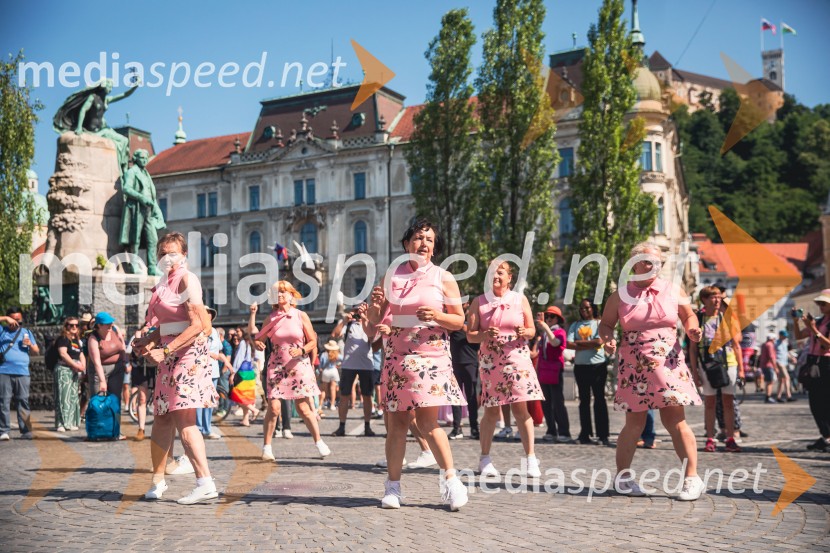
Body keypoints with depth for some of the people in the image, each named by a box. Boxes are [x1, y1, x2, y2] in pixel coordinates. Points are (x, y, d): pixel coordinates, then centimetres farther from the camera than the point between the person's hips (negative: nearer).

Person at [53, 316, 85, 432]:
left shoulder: (77, 340, 20)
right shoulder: (62, 339, -3)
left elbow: (81, 355, 21)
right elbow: (63, 354, -14)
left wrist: (83, 366, 0)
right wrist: (76, 365, -17)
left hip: (75, 371, 8)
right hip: (64, 369, -8)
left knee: (74, 396, 8)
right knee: (64, 396, -10)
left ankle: (72, 423, 14)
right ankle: (62, 424, -10)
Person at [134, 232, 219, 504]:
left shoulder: (186, 279, -8)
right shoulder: (165, 282, 18)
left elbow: (197, 325, -17)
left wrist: (165, 351, -19)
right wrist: (149, 342, 2)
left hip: (187, 353, -8)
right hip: (170, 355, 8)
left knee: (183, 420, -14)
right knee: (162, 419, 11)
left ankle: (205, 483, -15)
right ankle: (158, 480, 23)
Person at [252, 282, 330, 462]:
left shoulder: (301, 316, 2)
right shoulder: (271, 319, 6)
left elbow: (313, 341, 2)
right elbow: (257, 339, 4)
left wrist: (301, 351, -14)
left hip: (299, 366, -1)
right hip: (277, 367, 1)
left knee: (303, 408, -2)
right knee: (273, 407, -9)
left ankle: (319, 442, 13)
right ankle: (266, 447, 1)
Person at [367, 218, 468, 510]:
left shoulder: (444, 278, 4)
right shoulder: (391, 277, 9)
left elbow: (459, 320, 4)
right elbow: (374, 323, 11)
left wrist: (436, 316, -15)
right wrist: (375, 304, -10)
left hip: (432, 358, -2)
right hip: (397, 357, 2)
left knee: (427, 421, -7)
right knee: (396, 421, 1)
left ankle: (450, 478, 8)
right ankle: (392, 485, 11)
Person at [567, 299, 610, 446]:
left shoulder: (599, 323, 4)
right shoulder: (575, 325, 12)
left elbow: (599, 342, -11)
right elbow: (569, 344, -1)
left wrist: (579, 342, -5)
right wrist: (589, 344, -10)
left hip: (598, 365, -3)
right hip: (580, 366, 3)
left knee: (599, 398, -4)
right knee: (584, 399, 7)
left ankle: (603, 435, -3)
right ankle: (585, 434, 11)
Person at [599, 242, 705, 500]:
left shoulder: (674, 291, 6)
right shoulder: (621, 295, 4)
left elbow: (688, 316, 19)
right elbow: (606, 324, 10)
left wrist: (692, 330, -3)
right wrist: (607, 339, -11)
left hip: (667, 364, 1)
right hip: (634, 366, 0)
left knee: (675, 421, -3)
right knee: (635, 423, 1)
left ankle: (692, 477, 6)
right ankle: (622, 475, 16)